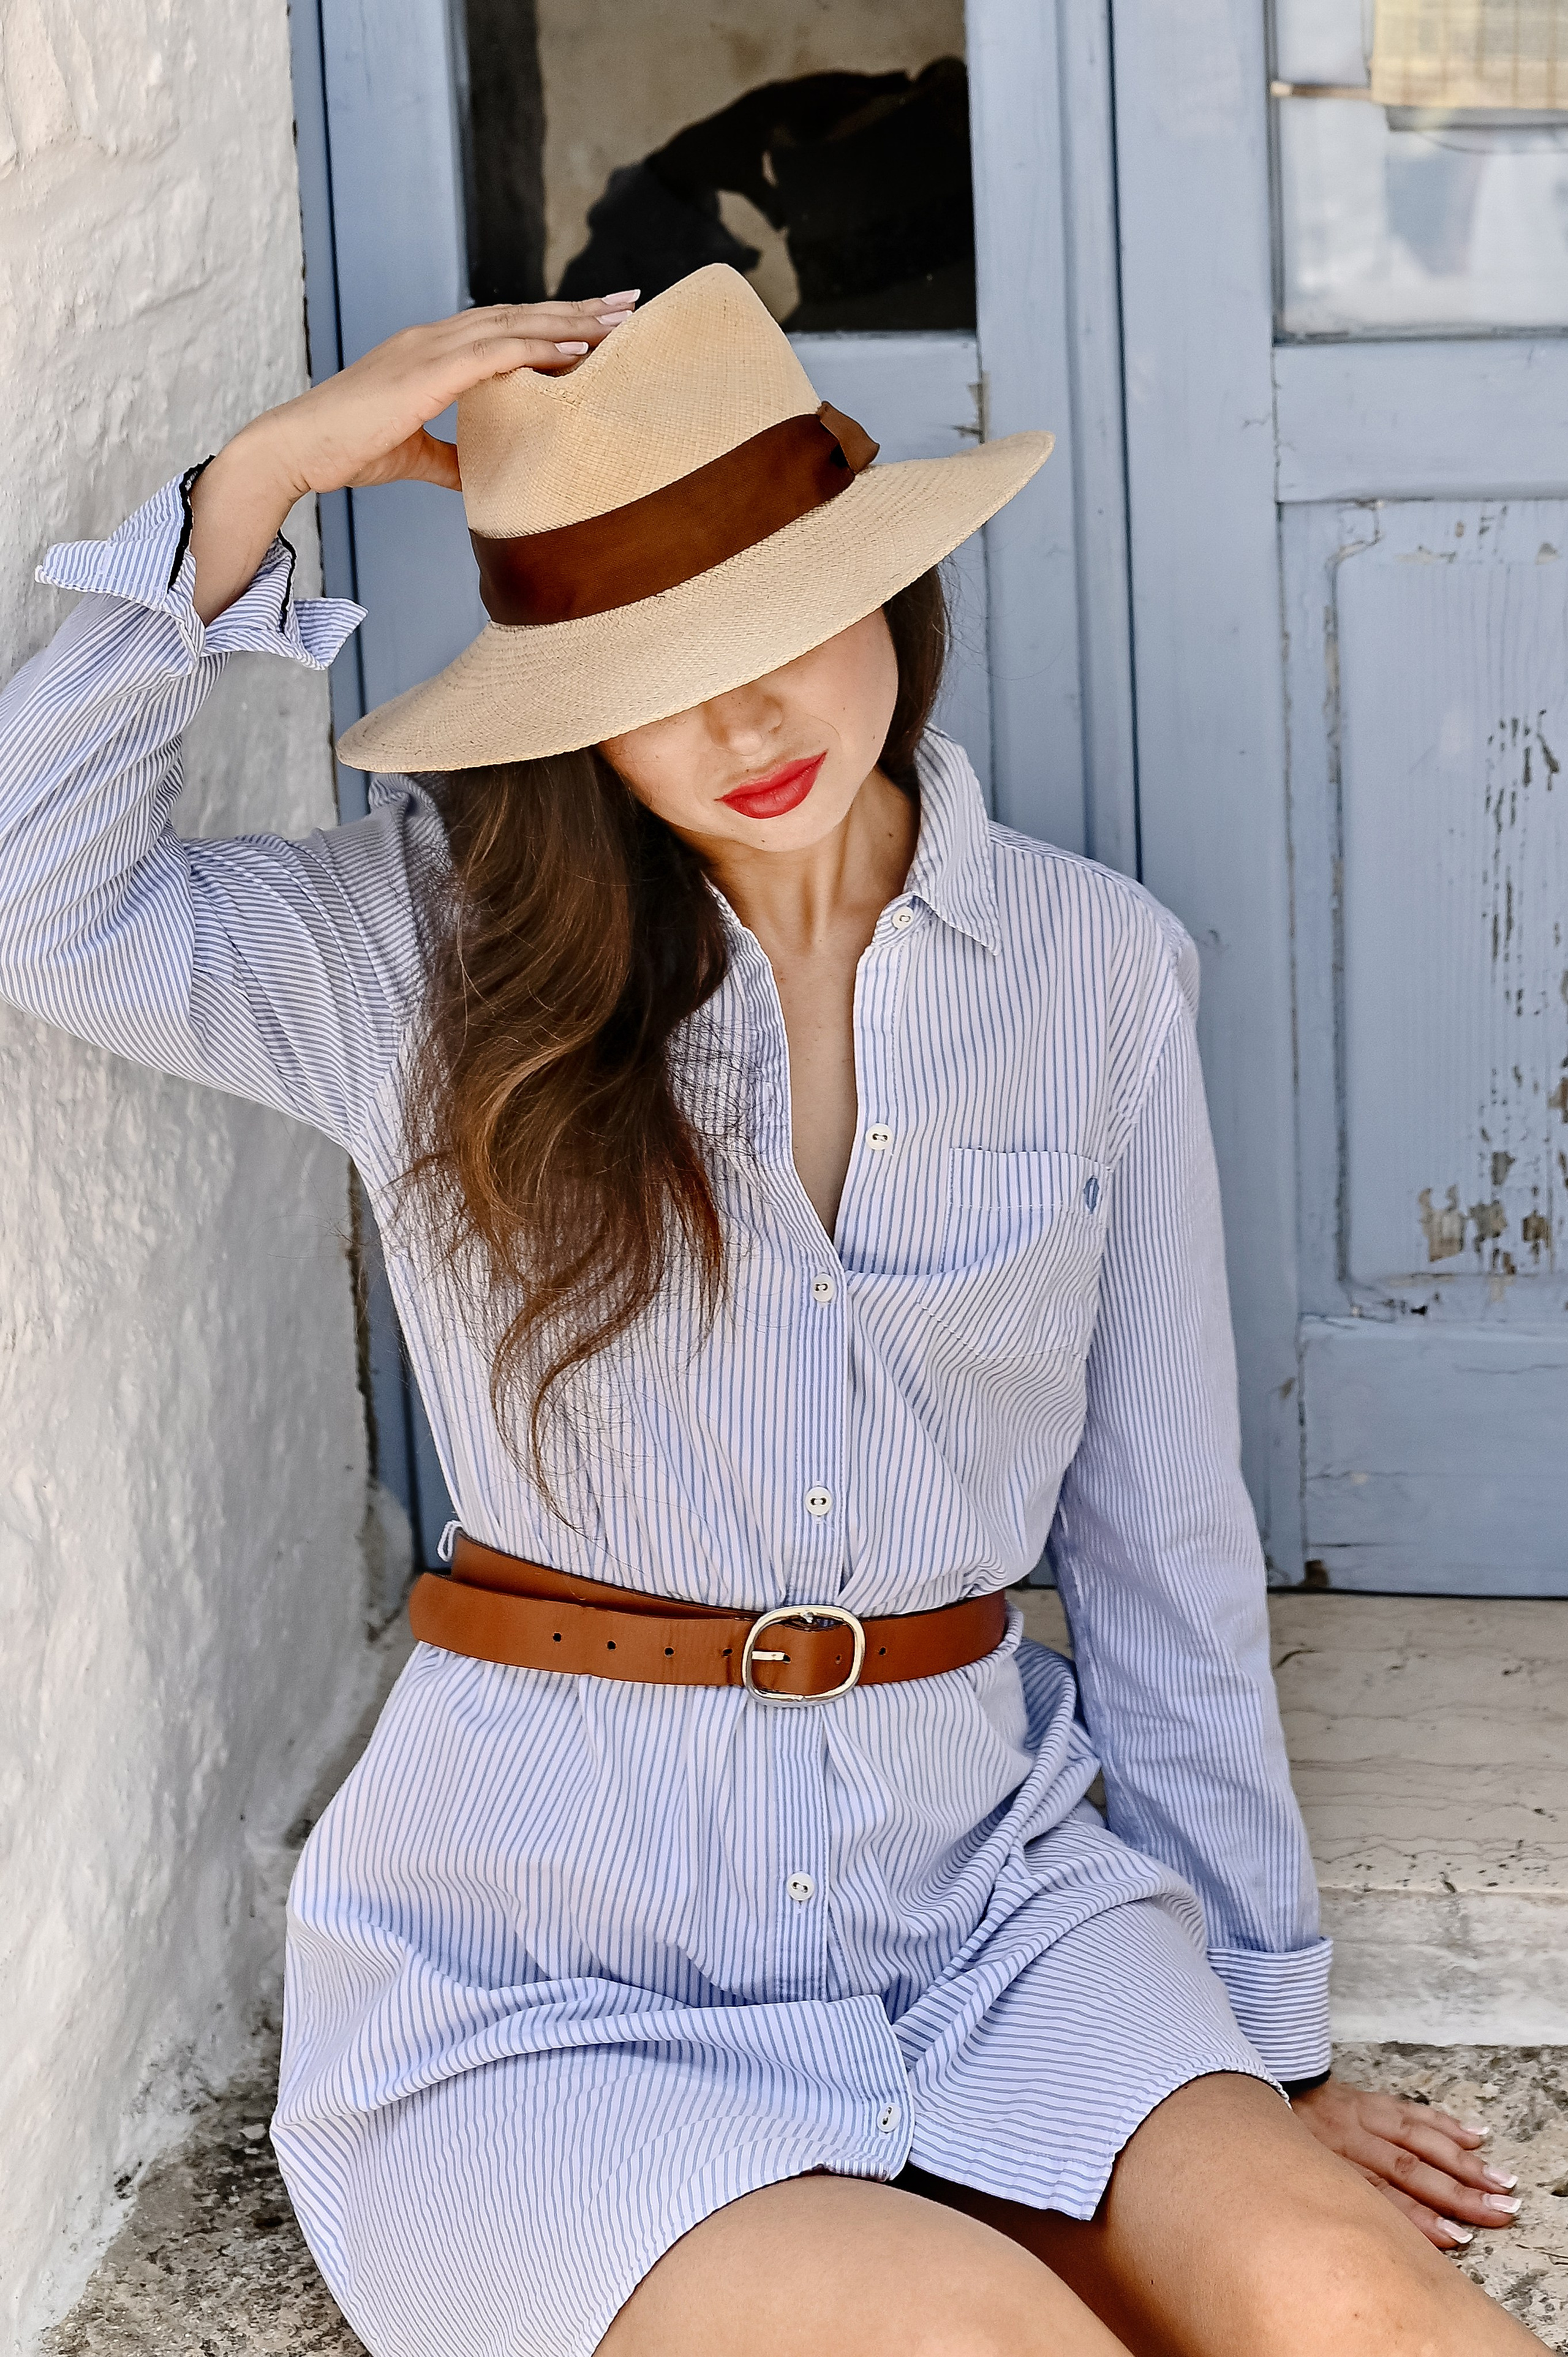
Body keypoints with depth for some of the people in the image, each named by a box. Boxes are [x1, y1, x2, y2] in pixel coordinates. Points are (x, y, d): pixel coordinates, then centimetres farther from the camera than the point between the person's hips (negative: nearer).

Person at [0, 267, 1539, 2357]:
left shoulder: (1095, 971, 5)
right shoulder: (447, 943, 0)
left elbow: (1168, 1544, 9)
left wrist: (1263, 2041, 13)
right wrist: (264, 481, -15)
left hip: (977, 1899, 2)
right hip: (543, 1962, -2)